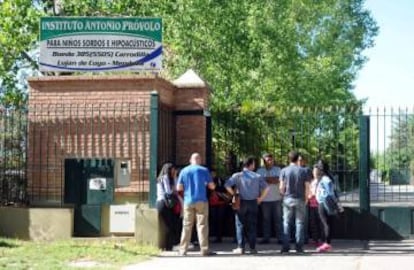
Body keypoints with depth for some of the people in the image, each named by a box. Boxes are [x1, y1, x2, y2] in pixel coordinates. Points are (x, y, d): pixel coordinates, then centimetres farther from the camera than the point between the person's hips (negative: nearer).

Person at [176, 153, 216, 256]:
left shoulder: (184, 171, 4)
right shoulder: (204, 170, -2)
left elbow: (179, 187, 4)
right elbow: (212, 186, -1)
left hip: (188, 201, 2)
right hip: (201, 201, -2)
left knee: (187, 226, 6)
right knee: (202, 225, 0)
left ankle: (183, 250, 6)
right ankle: (204, 250, -1)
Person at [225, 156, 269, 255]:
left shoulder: (237, 175, -1)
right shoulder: (257, 176, 2)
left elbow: (227, 185, -13)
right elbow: (266, 188, -6)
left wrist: (234, 194, -1)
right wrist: (260, 198, 5)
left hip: (241, 202, -1)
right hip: (253, 202, 1)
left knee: (240, 224, 4)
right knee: (252, 225, 6)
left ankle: (240, 247, 1)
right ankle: (252, 248, 6)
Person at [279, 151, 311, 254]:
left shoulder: (284, 171, -1)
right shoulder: (303, 171, 0)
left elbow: (281, 187, -4)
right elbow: (307, 187, -2)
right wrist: (306, 198, 12)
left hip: (288, 199, 0)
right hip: (300, 199, 0)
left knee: (286, 222, 6)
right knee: (299, 223, 5)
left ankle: (285, 247, 3)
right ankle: (299, 247, 4)